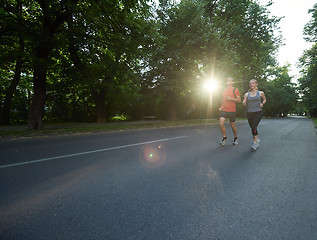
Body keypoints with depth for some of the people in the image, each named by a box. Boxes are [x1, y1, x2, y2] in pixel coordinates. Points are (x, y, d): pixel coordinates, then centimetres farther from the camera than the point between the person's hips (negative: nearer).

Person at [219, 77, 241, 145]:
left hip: (232, 110, -3)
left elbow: (239, 100, -4)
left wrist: (231, 98, -18)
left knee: (233, 125, 8)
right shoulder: (224, 90, 13)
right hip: (223, 110, 3)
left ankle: (235, 138, 31)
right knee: (221, 124, -14)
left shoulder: (235, 89, -2)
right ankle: (225, 138, 4)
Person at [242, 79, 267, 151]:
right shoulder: (246, 94, 6)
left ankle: (255, 142, -6)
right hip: (249, 113, 3)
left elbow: (264, 99, 22)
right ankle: (257, 139, 35)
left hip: (258, 112, -2)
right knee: (253, 128, 11)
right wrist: (244, 102, -20)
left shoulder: (260, 93, 5)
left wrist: (262, 103, 2)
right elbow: (244, 104, 3)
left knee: (254, 127, -19)